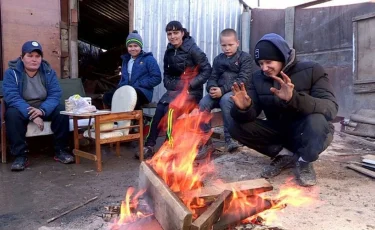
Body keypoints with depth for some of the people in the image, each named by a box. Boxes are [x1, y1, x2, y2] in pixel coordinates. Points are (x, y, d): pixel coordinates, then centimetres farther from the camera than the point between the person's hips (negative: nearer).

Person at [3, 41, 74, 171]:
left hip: (44, 107, 2)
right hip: (21, 108, -2)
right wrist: (32, 115, -39)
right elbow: (12, 97, -24)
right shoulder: (11, 72, -12)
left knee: (61, 110, -25)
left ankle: (61, 151, -16)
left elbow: (55, 94, -14)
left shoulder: (49, 72, -5)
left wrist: (42, 110, -35)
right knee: (12, 114, -34)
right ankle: (20, 156, -26)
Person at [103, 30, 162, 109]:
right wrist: (121, 86, 6)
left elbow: (157, 78, -6)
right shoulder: (126, 59, 23)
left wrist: (138, 84, -13)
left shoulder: (149, 59, 3)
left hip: (143, 92, -6)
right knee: (107, 97, -19)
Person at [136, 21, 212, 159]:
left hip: (191, 91, -5)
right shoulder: (169, 52, 11)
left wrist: (190, 85, -16)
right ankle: (149, 145, -20)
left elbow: (207, 70, -10)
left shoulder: (193, 49, -8)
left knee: (170, 109, -29)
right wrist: (170, 86, -2)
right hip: (175, 90, 5)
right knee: (160, 108, -23)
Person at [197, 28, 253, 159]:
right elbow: (213, 78, 12)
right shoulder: (218, 59, 18)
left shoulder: (245, 57, 1)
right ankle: (206, 142, -19)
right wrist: (211, 88, -15)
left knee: (225, 100, -38)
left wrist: (223, 90, -23)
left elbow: (243, 80, -11)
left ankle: (230, 138, -26)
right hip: (219, 92, 5)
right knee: (203, 103, -24)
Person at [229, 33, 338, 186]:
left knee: (316, 120, -37)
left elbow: (331, 108, -29)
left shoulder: (311, 70, -15)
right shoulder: (258, 78, -4)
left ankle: (304, 162, -7)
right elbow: (251, 114, -13)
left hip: (308, 134, -3)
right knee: (237, 127, -16)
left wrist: (294, 98, -46)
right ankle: (285, 155, -2)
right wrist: (243, 108, -38)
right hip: (279, 132, 4)